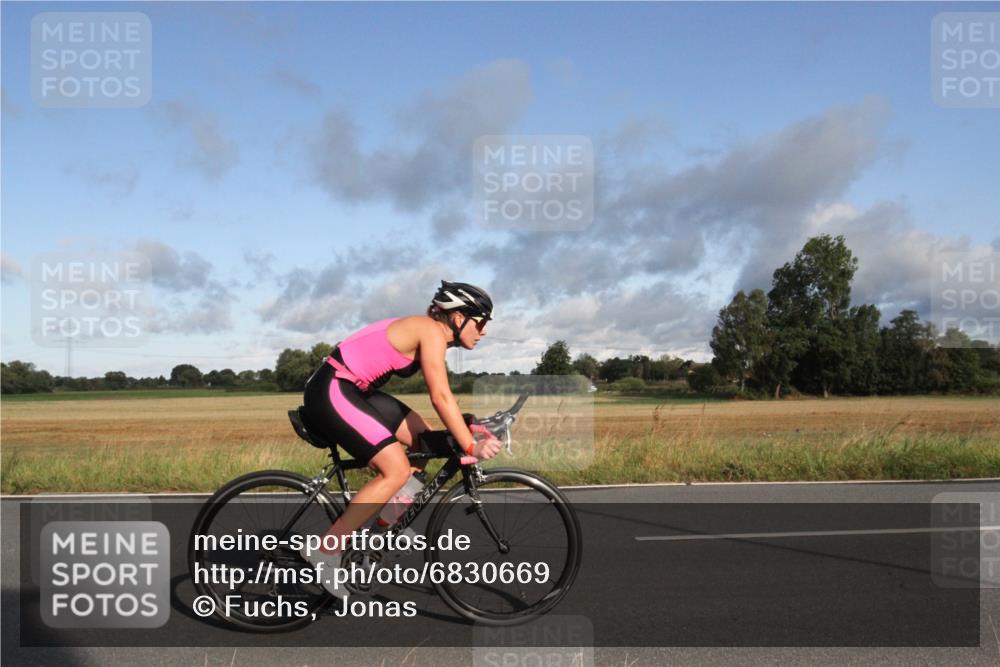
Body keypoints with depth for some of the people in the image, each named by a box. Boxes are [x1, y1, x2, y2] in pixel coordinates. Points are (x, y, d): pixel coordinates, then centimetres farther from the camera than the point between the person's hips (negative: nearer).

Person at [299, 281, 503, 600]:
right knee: (397, 469, -14)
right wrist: (470, 446, -17)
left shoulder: (424, 331, 13)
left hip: (353, 390, 10)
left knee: (423, 438, 11)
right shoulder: (432, 331, -15)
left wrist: (470, 429, 11)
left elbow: (441, 396, 17)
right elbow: (440, 397, -21)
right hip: (330, 392, -10)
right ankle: (326, 550, -8)